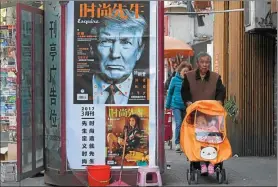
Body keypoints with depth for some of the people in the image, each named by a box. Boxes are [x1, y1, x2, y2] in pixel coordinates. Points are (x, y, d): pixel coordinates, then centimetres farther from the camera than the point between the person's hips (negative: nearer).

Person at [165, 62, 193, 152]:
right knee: (179, 123, -13)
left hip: (185, 106, 2)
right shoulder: (175, 79, -1)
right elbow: (170, 93, 8)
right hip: (176, 105, -2)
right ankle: (177, 143, -5)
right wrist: (168, 105, 11)